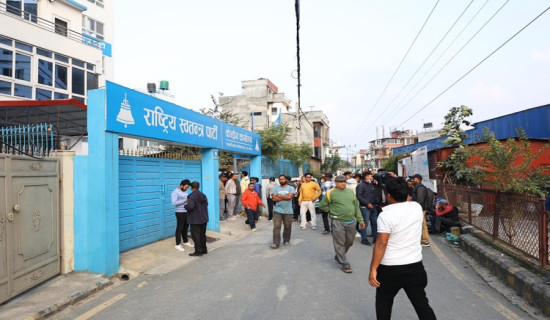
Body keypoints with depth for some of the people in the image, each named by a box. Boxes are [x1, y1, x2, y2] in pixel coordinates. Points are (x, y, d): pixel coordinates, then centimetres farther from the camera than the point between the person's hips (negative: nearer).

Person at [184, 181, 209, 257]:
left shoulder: (192, 196, -17)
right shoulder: (203, 195, 7)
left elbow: (190, 206, -28)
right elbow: (206, 203, 16)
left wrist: (186, 205, -8)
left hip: (195, 220, -8)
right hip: (204, 218, 8)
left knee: (196, 235, 1)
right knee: (202, 234, 17)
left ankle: (198, 251, 4)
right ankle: (204, 250, 24)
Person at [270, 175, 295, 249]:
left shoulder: (291, 188, 4)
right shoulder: (276, 188, 8)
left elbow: (289, 196, -14)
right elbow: (274, 198, -5)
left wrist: (279, 196, -6)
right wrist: (285, 197, -9)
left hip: (288, 211, 0)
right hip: (277, 210, 0)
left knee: (288, 227, 8)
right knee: (276, 227, -7)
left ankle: (286, 240, 27)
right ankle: (276, 243, -7)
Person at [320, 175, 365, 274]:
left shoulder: (350, 192, 9)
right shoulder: (331, 193, -6)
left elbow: (356, 206, 14)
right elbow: (323, 206, 2)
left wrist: (360, 219, 12)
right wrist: (333, 211, -1)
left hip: (351, 222, 5)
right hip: (338, 222, -5)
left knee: (349, 242, 15)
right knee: (340, 243, 1)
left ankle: (338, 257, 37)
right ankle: (345, 264, 12)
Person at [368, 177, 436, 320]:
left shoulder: (386, 214, -19)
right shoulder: (417, 207, -2)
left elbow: (381, 244, -22)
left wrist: (373, 268, -17)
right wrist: (399, 184, 21)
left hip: (390, 268, -4)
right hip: (415, 265, 5)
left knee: (383, 302, 17)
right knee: (421, 303, 11)